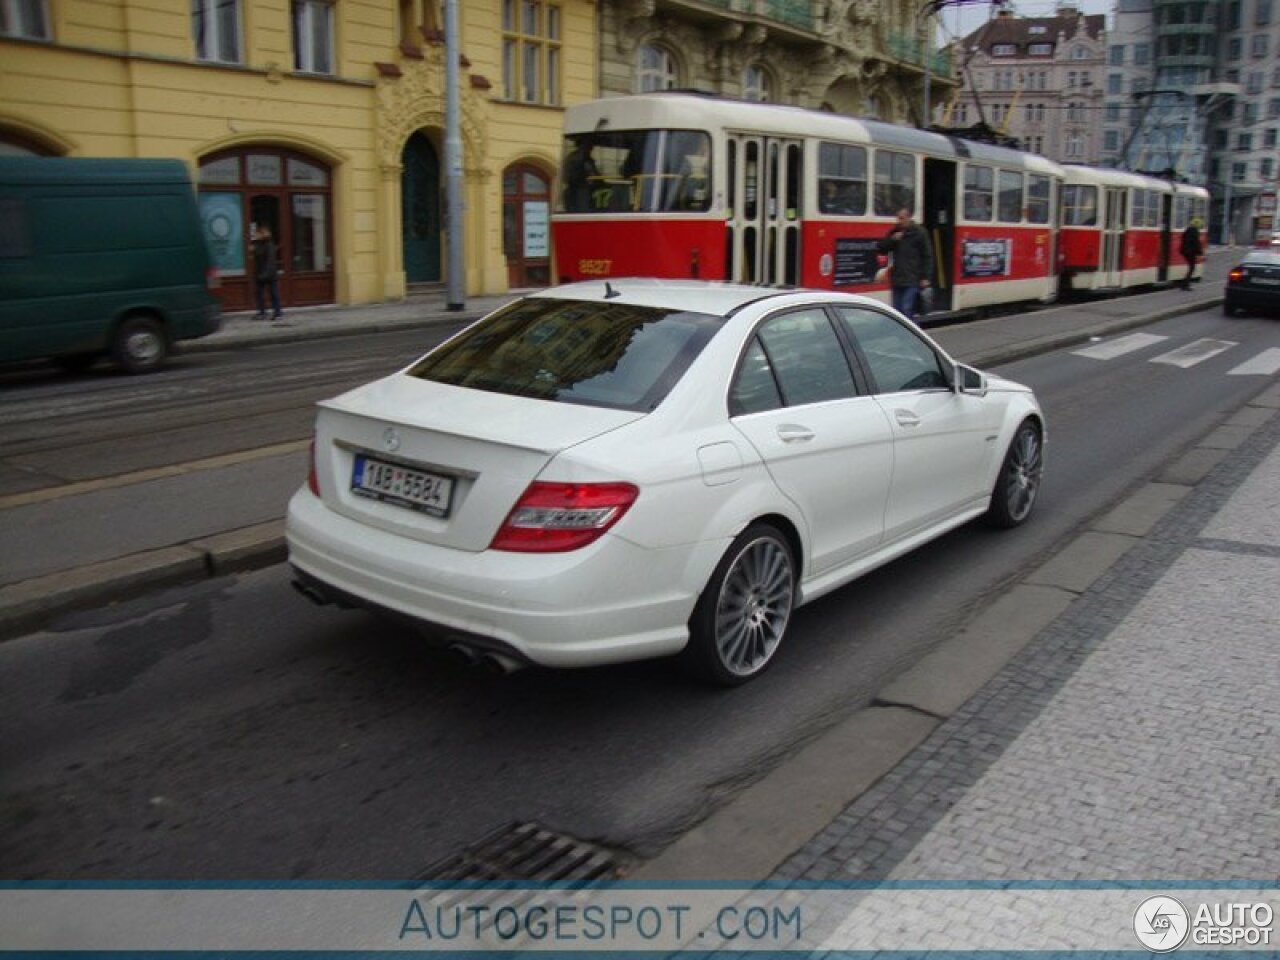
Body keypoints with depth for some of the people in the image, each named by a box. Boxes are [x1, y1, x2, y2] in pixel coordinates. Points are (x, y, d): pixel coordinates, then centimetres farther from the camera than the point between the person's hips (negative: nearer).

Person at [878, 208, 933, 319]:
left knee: (907, 309, -14)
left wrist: (925, 278, -9)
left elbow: (927, 256, -3)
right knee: (897, 310, 9)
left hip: (912, 280, -6)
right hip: (897, 280, 6)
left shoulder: (919, 233, -2)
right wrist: (892, 239, -8)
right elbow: (881, 248, 11)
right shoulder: (894, 232, 12)